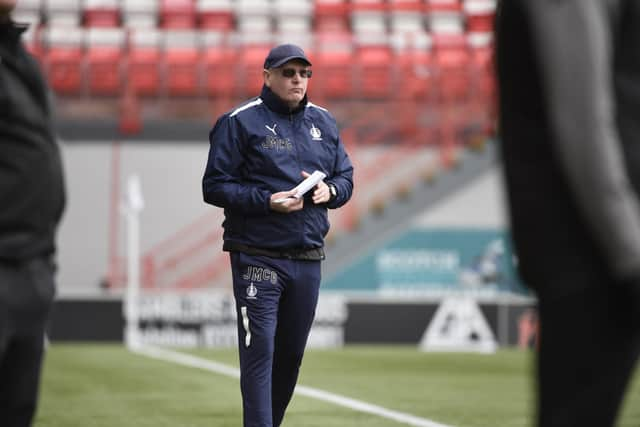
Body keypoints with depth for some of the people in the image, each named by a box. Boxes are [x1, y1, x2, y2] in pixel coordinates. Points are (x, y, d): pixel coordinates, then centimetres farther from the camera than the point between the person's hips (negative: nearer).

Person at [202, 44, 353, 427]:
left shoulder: (323, 123, 14)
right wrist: (267, 201, -20)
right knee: (260, 352, -10)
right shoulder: (240, 122, -4)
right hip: (258, 260, -6)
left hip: (308, 261, 6)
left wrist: (330, 191, -5)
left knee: (292, 353, 13)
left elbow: (346, 177, 19)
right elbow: (215, 187, -8)